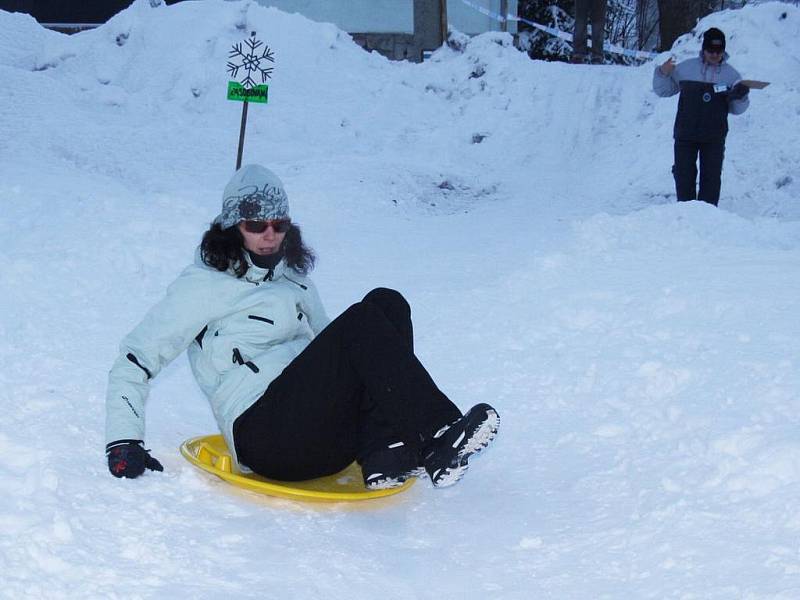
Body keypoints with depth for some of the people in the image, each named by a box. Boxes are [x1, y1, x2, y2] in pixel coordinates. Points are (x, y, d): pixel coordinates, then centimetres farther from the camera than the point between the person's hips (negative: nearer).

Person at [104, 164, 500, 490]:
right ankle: (438, 436, -37)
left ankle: (385, 454, -33)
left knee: (387, 303, -15)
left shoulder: (296, 282, 27)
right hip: (264, 434, -6)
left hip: (327, 440, 6)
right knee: (362, 323, -24)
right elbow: (134, 361, 4)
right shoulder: (202, 286, 9)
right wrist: (124, 443, -8)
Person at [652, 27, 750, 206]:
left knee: (712, 177, 2)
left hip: (714, 138, 0)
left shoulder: (731, 74, 5)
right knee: (684, 175, 3)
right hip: (685, 135, 0)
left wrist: (740, 97, -14)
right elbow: (663, 90, 11)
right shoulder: (685, 68, 4)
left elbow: (736, 109, 8)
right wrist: (663, 74, -8)